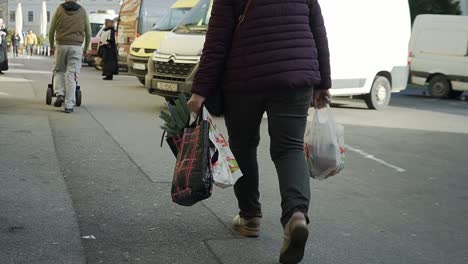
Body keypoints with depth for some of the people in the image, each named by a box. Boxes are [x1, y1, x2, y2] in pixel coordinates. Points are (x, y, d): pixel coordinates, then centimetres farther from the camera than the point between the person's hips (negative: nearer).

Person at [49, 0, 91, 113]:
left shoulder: (59, 10, 7)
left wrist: (52, 46, 23)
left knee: (59, 71, 20)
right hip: (76, 47, 0)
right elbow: (88, 33, 10)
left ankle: (60, 94, 2)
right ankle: (69, 105, -1)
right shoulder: (82, 11, 8)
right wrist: (85, 49, 22)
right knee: (72, 75, 0)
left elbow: (51, 31, 9)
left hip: (61, 45, 0)